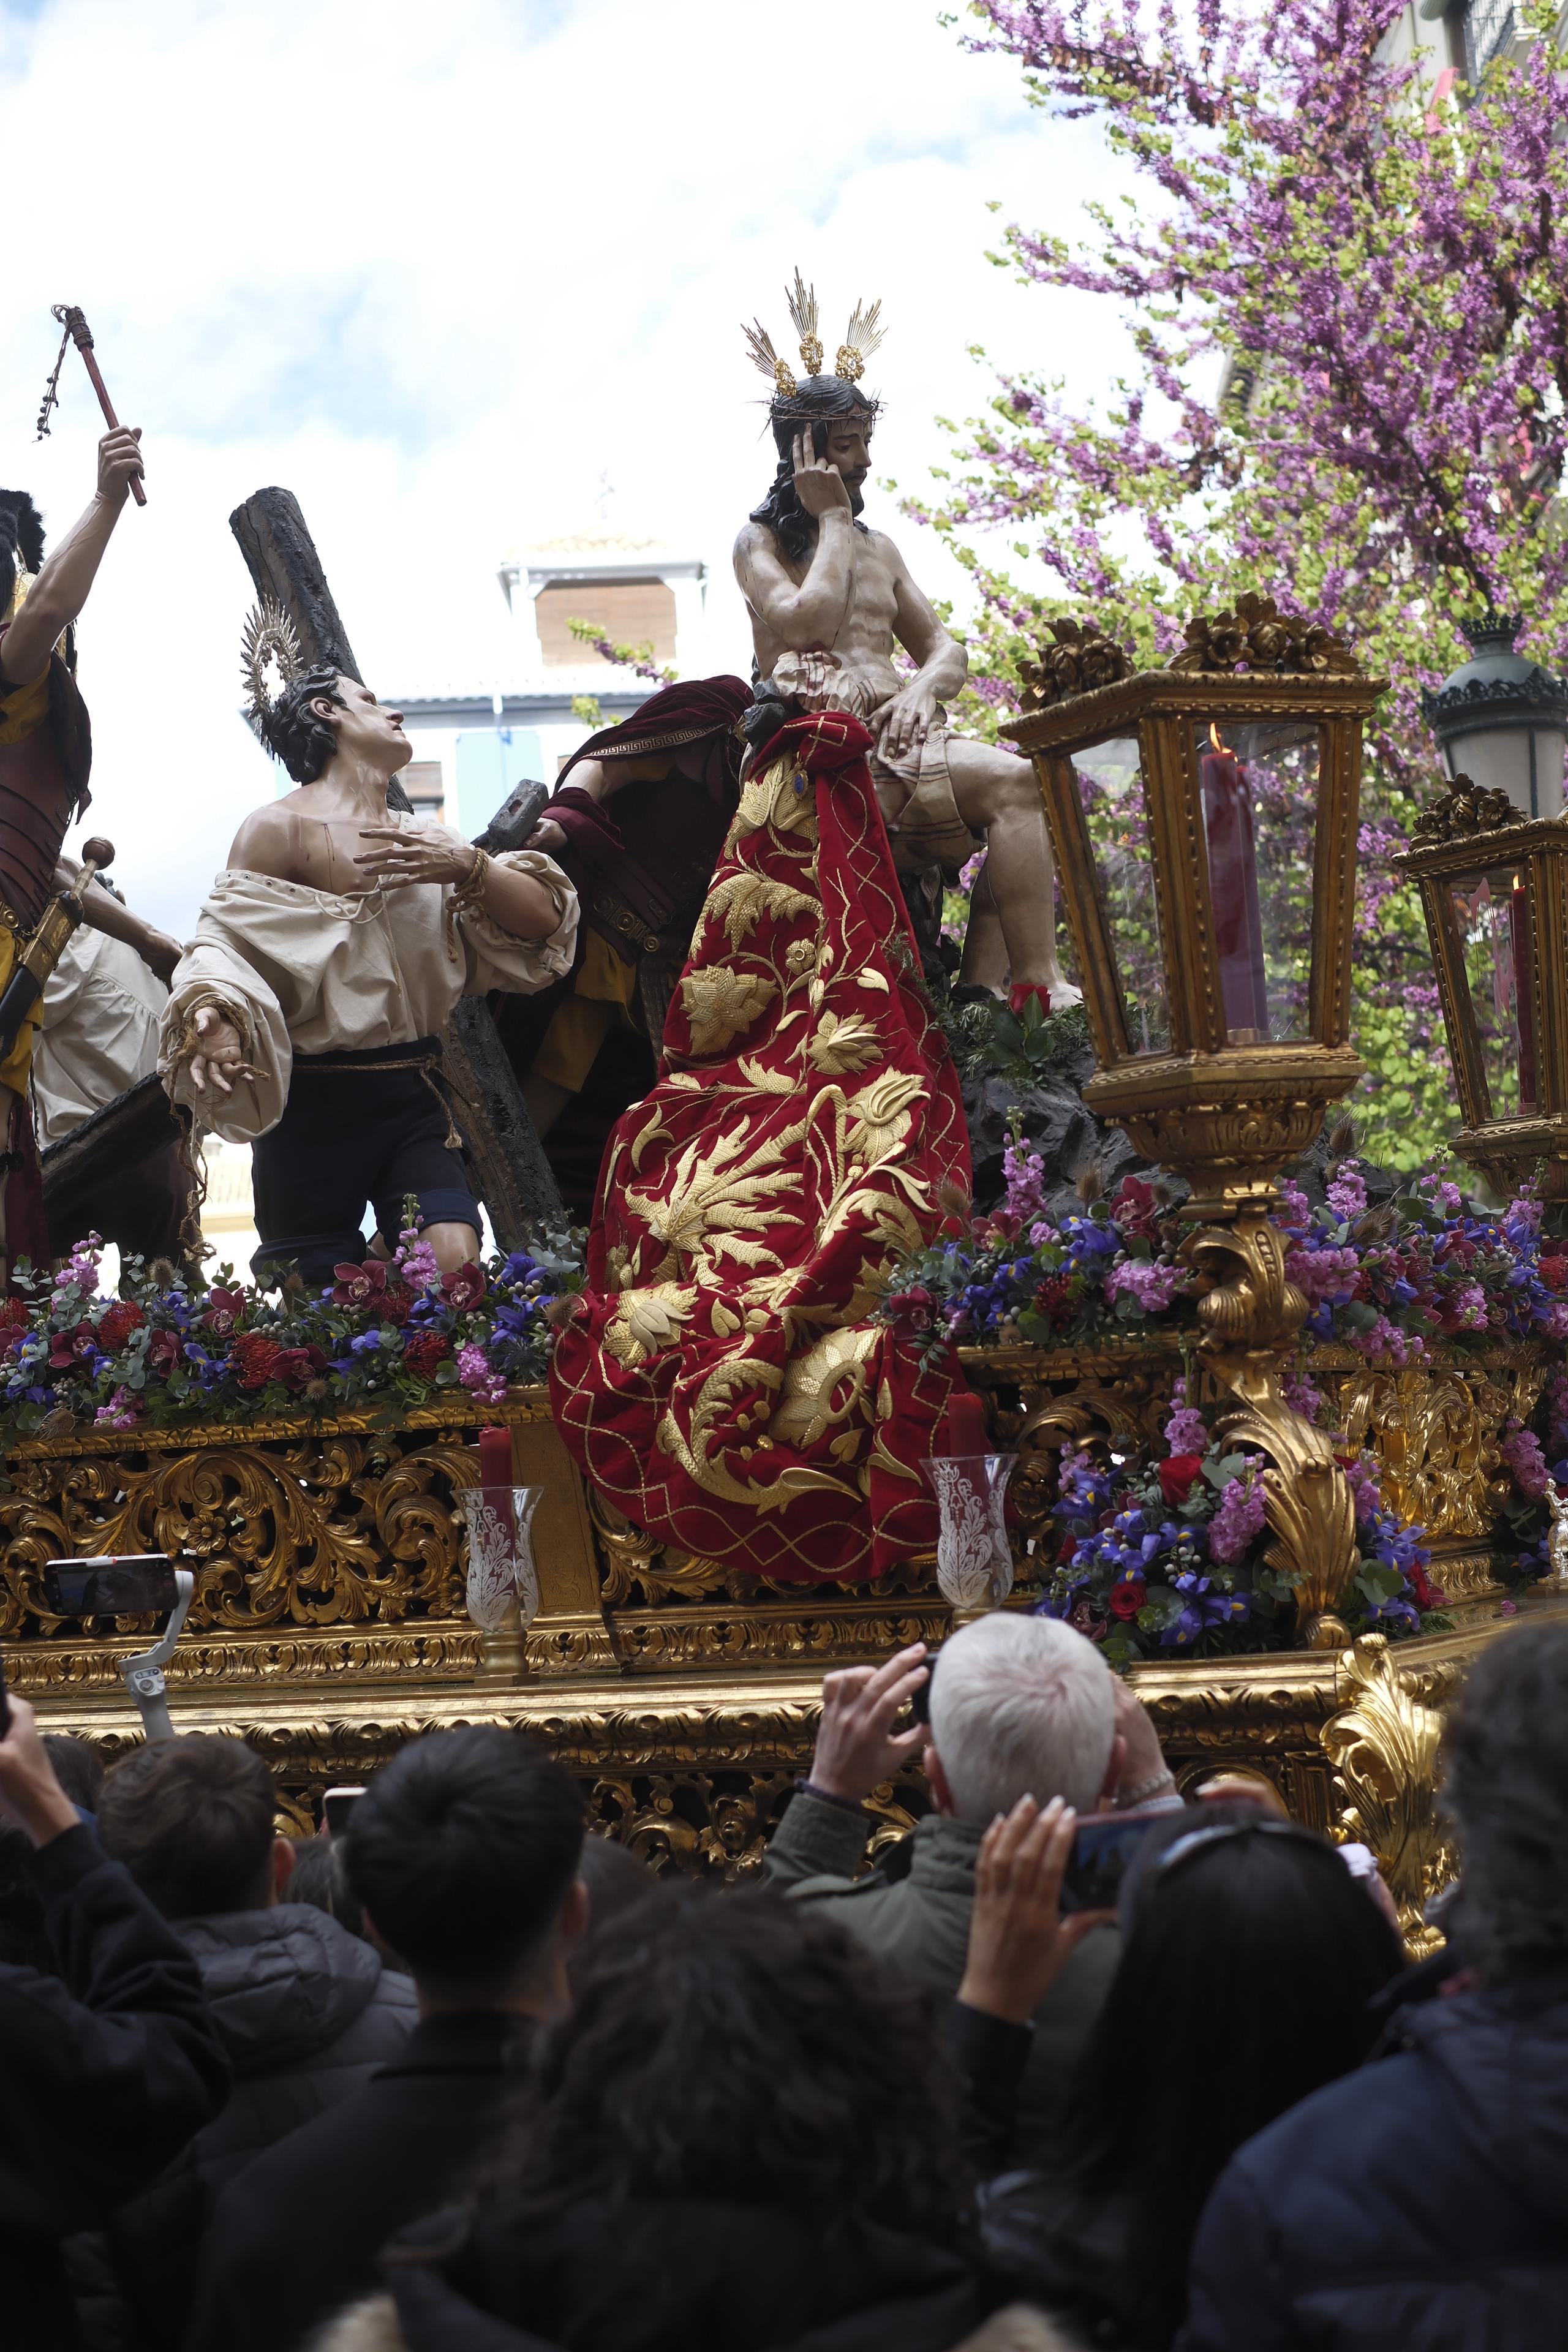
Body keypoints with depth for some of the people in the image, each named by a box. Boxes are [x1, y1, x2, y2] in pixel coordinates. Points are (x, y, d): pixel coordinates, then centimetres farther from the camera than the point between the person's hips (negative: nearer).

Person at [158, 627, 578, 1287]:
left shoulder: (425, 841, 12)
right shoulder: (281, 828, -4)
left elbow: (541, 921, 6)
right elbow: (225, 946, -10)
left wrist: (469, 867, -13)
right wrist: (215, 1019, -32)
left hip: (414, 1102, 4)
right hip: (315, 1108, -4)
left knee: (456, 1269, -17)